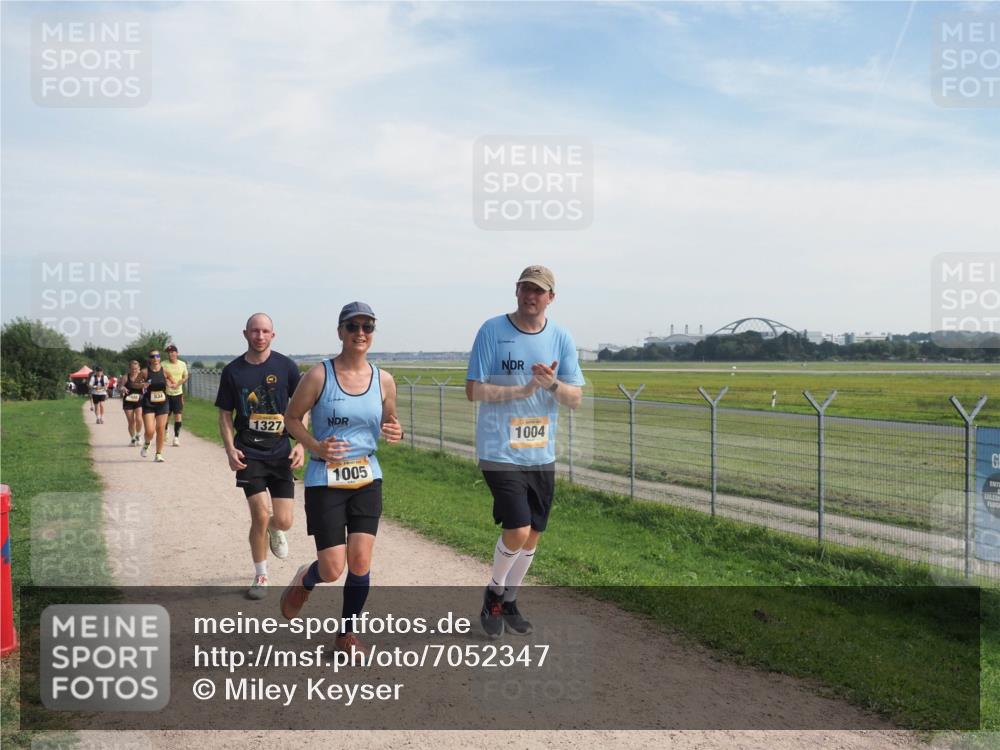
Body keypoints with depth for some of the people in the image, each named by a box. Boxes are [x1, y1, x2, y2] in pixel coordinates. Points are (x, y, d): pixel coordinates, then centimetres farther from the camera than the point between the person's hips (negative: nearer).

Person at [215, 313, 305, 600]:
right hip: (249, 454, 0)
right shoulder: (233, 371, 0)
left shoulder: (286, 366, -1)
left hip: (280, 453, 1)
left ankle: (274, 530, 37)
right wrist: (230, 449, -6)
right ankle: (261, 577, 14)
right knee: (260, 517, -7)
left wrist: (301, 444, -6)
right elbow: (225, 415, 7)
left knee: (283, 521, -3)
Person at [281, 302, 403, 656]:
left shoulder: (384, 381, 2)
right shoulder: (319, 375, -9)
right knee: (333, 569, -4)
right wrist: (316, 447, -16)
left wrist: (395, 433, -8)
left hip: (367, 480, 3)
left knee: (361, 564, -1)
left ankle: (347, 633, 22)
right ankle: (304, 580, 33)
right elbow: (292, 418, 0)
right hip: (325, 481, -3)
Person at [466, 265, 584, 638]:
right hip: (500, 452, -4)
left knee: (532, 535, 12)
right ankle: (493, 594, 14)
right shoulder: (492, 331, -7)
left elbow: (576, 398, 2)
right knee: (517, 531, -14)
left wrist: (552, 384, -19)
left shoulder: (561, 338, 3)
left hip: (541, 454, 5)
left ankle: (509, 602, 33)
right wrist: (522, 390, -19)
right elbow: (473, 390, -10)